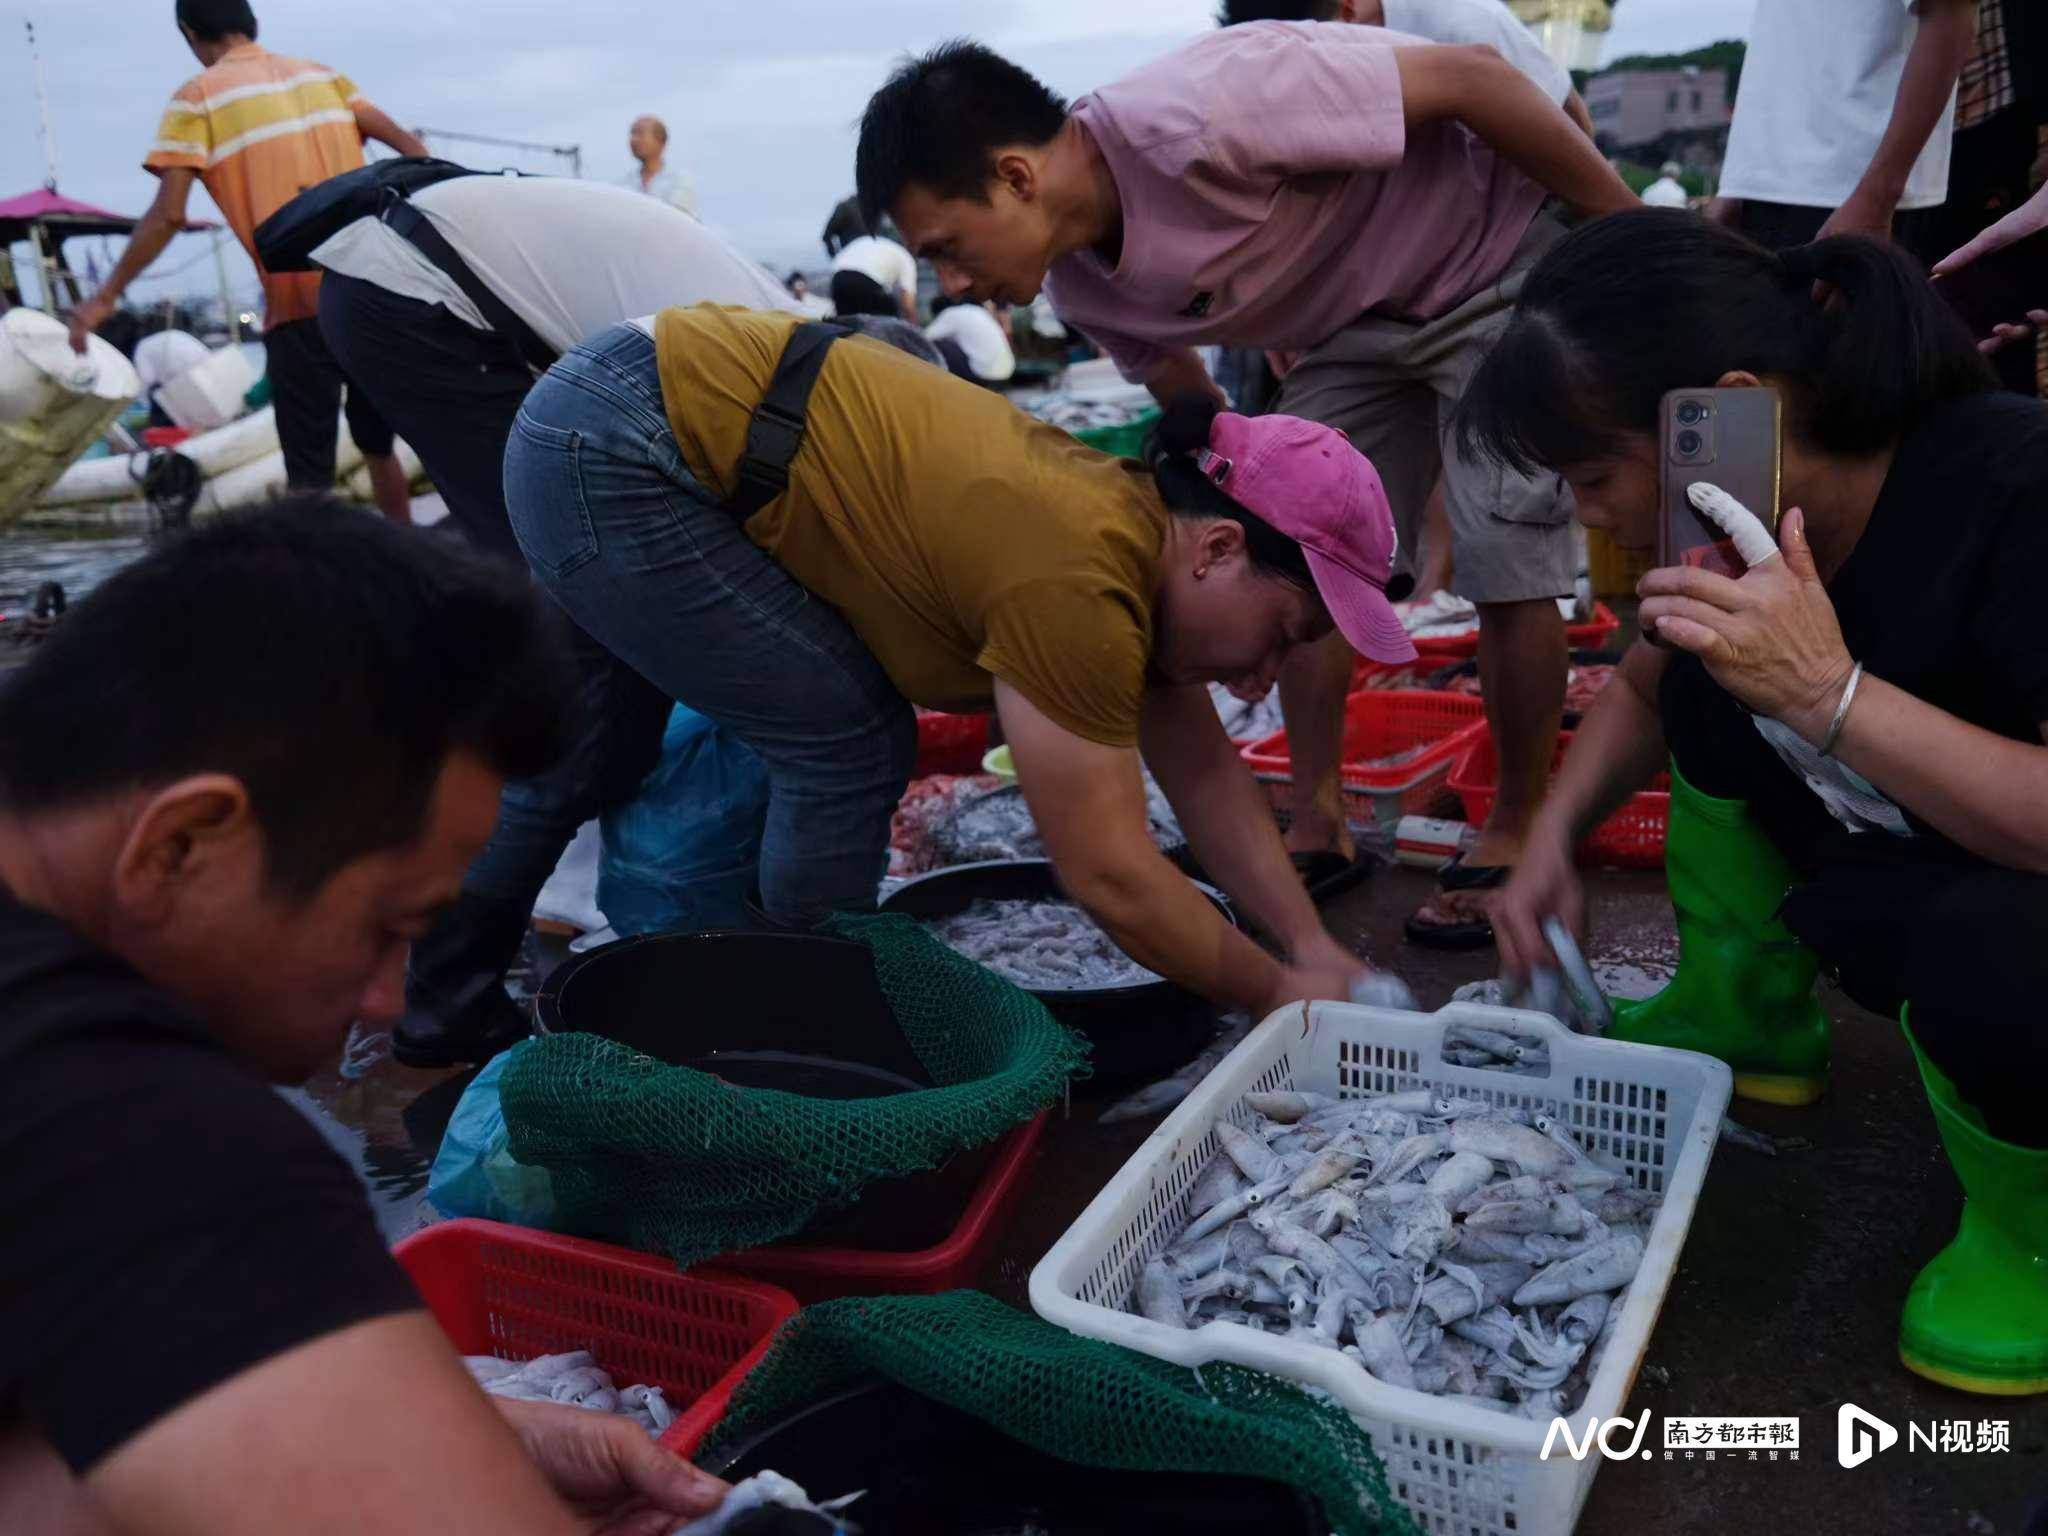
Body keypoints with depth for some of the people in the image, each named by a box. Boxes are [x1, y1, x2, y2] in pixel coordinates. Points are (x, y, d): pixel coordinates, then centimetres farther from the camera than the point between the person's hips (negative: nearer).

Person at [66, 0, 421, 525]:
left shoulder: (198, 96, 1)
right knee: (378, 445, 20)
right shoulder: (320, 74, 15)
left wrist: (105, 297, 0)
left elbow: (168, 214, -6)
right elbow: (407, 145, 9)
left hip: (300, 304, -5)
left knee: (309, 473, 0)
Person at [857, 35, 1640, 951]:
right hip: (1357, 320, 7)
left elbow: (1471, 79, -28)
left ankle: (1517, 836, 7)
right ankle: (1317, 825, 12)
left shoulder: (1199, 115, -35)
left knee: (1504, 561, -11)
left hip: (1495, 269, -7)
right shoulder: (1086, 291, -10)